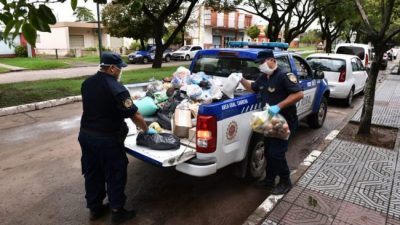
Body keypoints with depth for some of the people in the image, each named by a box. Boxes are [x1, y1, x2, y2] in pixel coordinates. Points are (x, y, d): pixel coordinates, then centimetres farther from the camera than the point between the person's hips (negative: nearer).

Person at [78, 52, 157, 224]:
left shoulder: (87, 83, 5)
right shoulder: (116, 88, -20)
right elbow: (134, 115, -17)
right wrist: (147, 130, -3)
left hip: (85, 134, 8)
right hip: (107, 139, -8)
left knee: (92, 173, 19)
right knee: (115, 176, 8)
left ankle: (94, 208, 34)